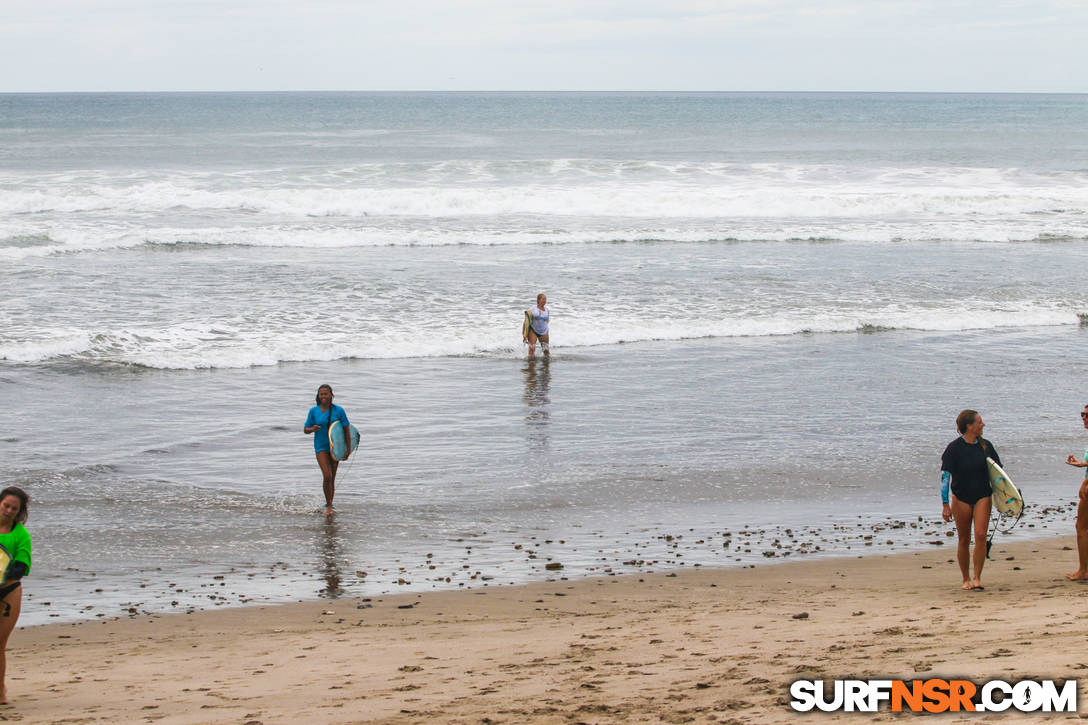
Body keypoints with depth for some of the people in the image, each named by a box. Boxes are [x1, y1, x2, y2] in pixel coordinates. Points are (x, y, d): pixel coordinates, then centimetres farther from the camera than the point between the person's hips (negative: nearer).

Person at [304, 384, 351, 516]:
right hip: (321, 447, -1)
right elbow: (305, 430, 5)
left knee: (332, 479, 8)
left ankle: (330, 505, 22)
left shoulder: (338, 410, -6)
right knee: (327, 476, -17)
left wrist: (348, 450, -6)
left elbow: (347, 430, -2)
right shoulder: (314, 411, -2)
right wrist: (312, 429, -19)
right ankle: (328, 505, -4)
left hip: (335, 447, 1)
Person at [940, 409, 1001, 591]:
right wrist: (945, 505, -10)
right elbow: (945, 476, -6)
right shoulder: (954, 448, -7)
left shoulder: (985, 446, 4)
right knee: (964, 540, 4)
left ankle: (977, 578, -7)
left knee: (981, 535, -14)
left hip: (983, 497, 2)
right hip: (961, 498, -2)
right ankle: (966, 579, 18)